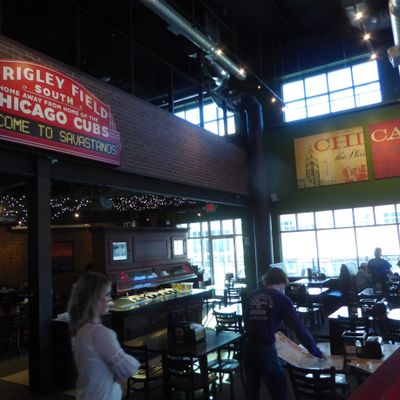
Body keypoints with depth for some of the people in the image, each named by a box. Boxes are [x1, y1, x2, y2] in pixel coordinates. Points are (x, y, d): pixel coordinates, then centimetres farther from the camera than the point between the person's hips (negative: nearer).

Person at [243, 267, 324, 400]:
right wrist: (315, 351, 3)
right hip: (266, 349, -5)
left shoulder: (252, 295, 8)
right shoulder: (281, 298, -5)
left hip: (248, 346, 5)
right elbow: (298, 326, -6)